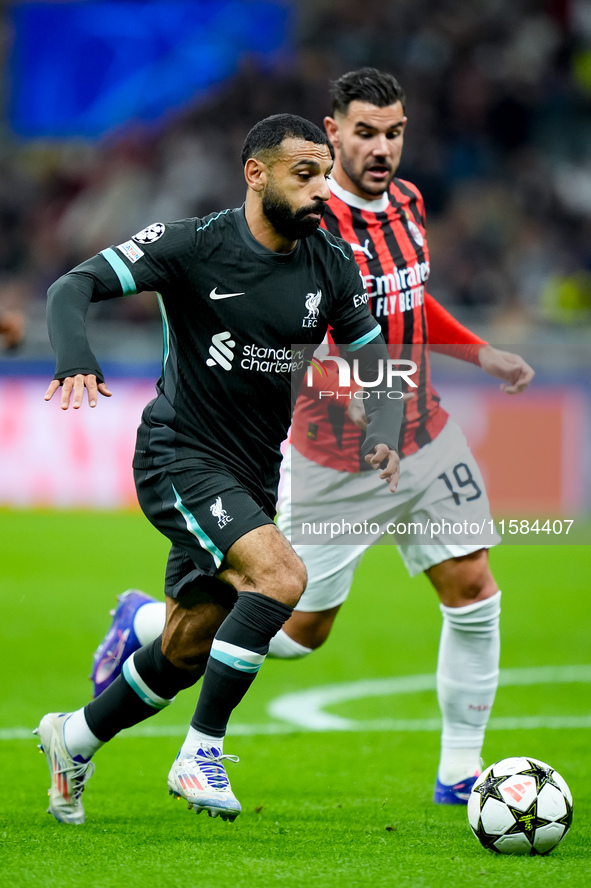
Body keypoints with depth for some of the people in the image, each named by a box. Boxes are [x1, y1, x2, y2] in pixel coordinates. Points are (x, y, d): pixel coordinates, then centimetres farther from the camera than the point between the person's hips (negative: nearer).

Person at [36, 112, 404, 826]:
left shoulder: (331, 264, 1)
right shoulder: (194, 245, -14)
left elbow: (375, 359, 12)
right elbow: (75, 285, -17)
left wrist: (382, 438, -8)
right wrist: (75, 357, -38)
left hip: (254, 474, 6)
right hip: (180, 460, -6)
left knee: (184, 654, 12)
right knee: (281, 575, -28)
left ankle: (75, 737, 38)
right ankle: (200, 755, -18)